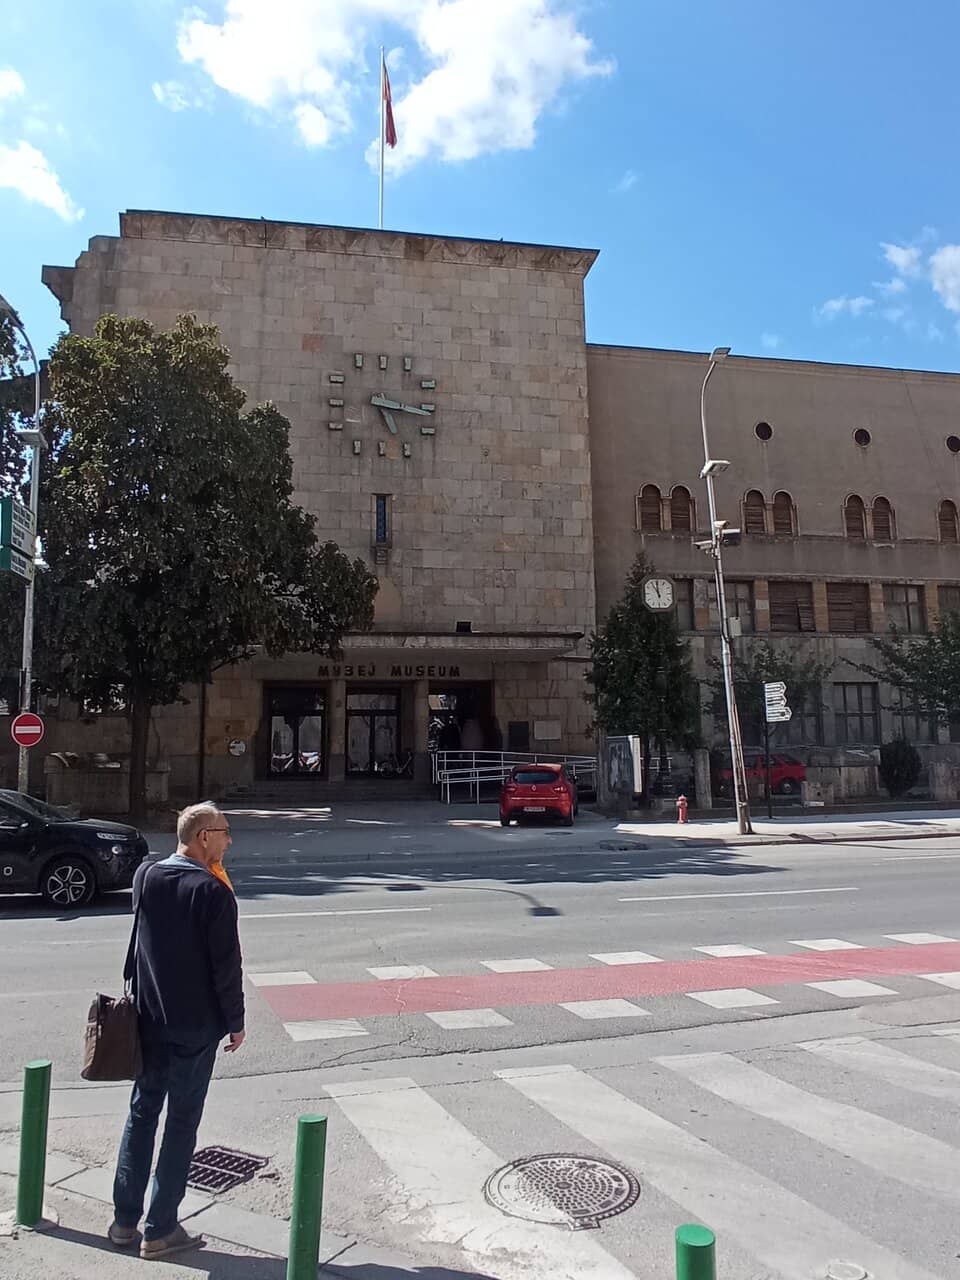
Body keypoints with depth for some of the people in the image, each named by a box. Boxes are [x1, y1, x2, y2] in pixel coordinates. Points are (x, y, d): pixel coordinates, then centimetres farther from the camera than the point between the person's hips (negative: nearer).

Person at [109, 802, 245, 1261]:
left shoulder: (145, 876, -2)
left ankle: (124, 1221, 26)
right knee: (182, 1124, 8)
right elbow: (226, 967, -17)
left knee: (141, 1115, 17)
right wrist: (235, 1022, -4)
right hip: (196, 1028, -6)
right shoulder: (213, 892, -21)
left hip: (148, 1021, 6)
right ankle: (159, 1231, 17)